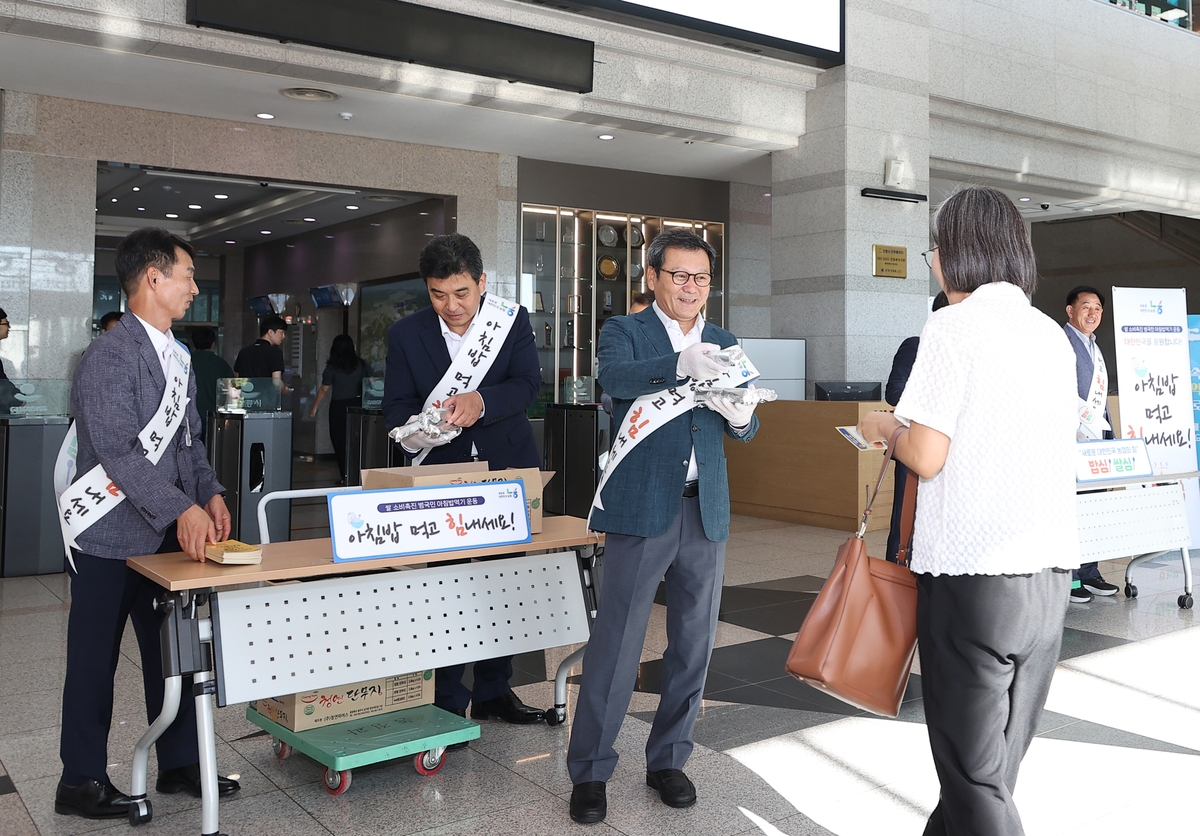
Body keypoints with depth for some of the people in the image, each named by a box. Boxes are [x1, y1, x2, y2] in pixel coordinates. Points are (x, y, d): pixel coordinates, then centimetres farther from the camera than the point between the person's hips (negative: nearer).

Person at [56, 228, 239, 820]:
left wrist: (209, 494, 3)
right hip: (111, 538, -8)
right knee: (95, 660, 6)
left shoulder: (176, 356, 12)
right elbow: (119, 452, -24)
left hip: (172, 533, 8)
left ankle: (178, 763, 29)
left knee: (172, 653, 16)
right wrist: (180, 511, -31)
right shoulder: (110, 356, -16)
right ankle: (82, 781, 21)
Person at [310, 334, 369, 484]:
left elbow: (324, 390, -4)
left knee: (340, 442, 7)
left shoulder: (332, 367, -6)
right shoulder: (361, 364, 1)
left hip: (338, 407, -3)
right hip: (357, 404, 3)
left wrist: (314, 408, 5)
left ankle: (346, 477, 5)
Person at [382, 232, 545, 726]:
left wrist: (482, 400, -33)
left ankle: (493, 692, 28)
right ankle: (447, 702, 11)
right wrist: (421, 424, -27)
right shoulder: (406, 334, -3)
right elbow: (396, 407, -4)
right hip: (441, 474, -1)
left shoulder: (512, 320, -5)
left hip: (507, 471, 1)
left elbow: (528, 383, -14)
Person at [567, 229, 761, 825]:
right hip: (643, 507, -4)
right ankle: (589, 771, 10)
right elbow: (615, 377, -20)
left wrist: (741, 416, -10)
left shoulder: (723, 344, 16)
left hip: (706, 510, 5)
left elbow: (744, 431, 14)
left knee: (693, 643, 10)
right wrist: (682, 364, -37)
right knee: (616, 642, -3)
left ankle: (668, 759, 26)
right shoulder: (624, 332, 3)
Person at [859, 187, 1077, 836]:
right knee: (998, 758, 17)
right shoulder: (1052, 335, 12)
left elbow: (926, 458, -14)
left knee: (974, 773, 3)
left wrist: (883, 427, 7)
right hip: (1049, 573, 7)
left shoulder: (955, 326, -8)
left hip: (972, 574, -7)